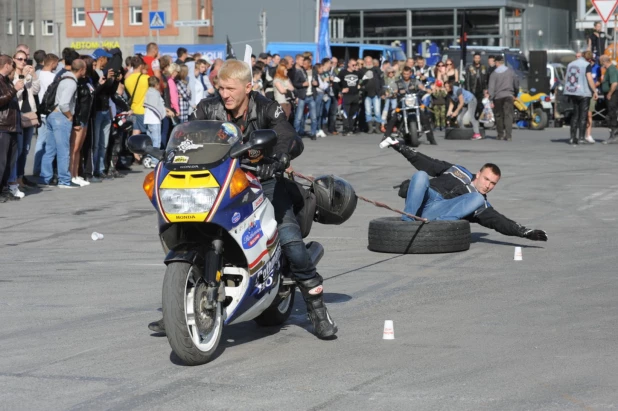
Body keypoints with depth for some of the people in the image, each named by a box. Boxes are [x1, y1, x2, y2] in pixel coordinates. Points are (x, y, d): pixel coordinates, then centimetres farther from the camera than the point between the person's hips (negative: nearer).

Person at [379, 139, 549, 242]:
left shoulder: (482, 205, 18)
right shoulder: (458, 172, 20)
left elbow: (500, 222, 7)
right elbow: (426, 163, 21)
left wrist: (526, 232, -7)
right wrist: (399, 146, 17)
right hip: (421, 202, 0)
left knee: (477, 199, -15)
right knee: (421, 175, -27)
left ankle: (440, 223, -32)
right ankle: (407, 222, -30)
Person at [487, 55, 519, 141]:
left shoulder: (494, 74, -5)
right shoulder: (510, 71, 3)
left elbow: (491, 87, -8)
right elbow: (516, 83, 10)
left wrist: (491, 100, -6)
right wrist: (515, 94, 24)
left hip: (498, 97, -1)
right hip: (508, 96, 1)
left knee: (499, 116, 11)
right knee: (508, 116, -2)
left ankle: (500, 135, 13)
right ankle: (508, 135, -12)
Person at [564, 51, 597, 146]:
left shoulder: (570, 64, 12)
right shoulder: (587, 65, -8)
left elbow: (565, 78, 15)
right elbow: (590, 79, -17)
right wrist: (595, 91, -10)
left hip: (571, 92, 6)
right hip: (583, 93, -6)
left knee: (575, 114, 13)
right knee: (583, 115, 1)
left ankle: (573, 138, 8)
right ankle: (581, 138, -2)